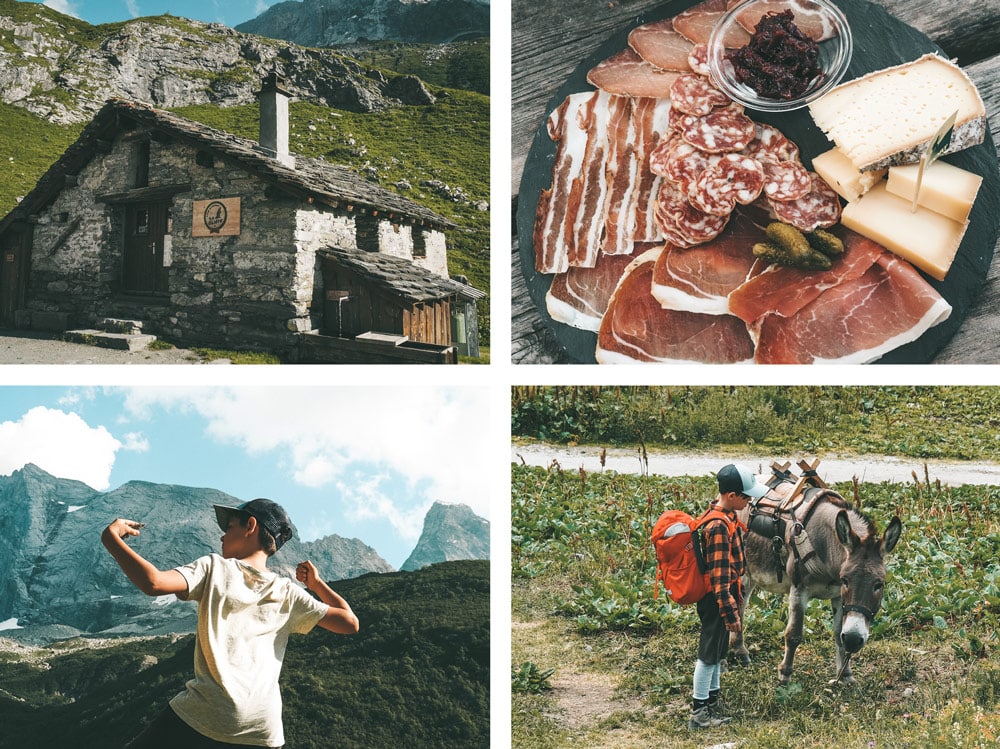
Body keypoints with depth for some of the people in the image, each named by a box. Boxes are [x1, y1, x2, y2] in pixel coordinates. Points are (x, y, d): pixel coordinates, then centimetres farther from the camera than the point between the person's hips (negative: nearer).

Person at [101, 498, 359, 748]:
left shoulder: (215, 568, 3)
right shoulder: (288, 594, 12)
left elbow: (153, 582, -12)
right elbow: (349, 622, 12)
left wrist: (111, 538, 1)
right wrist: (317, 584, 27)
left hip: (200, 720, -3)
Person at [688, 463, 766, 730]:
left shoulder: (726, 515, 4)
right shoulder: (719, 527, -27)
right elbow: (719, 575, -26)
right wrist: (730, 612, -23)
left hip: (722, 596, 10)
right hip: (716, 600, -10)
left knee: (718, 651, 20)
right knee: (709, 653, 1)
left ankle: (713, 703, 33)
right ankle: (698, 713, 11)